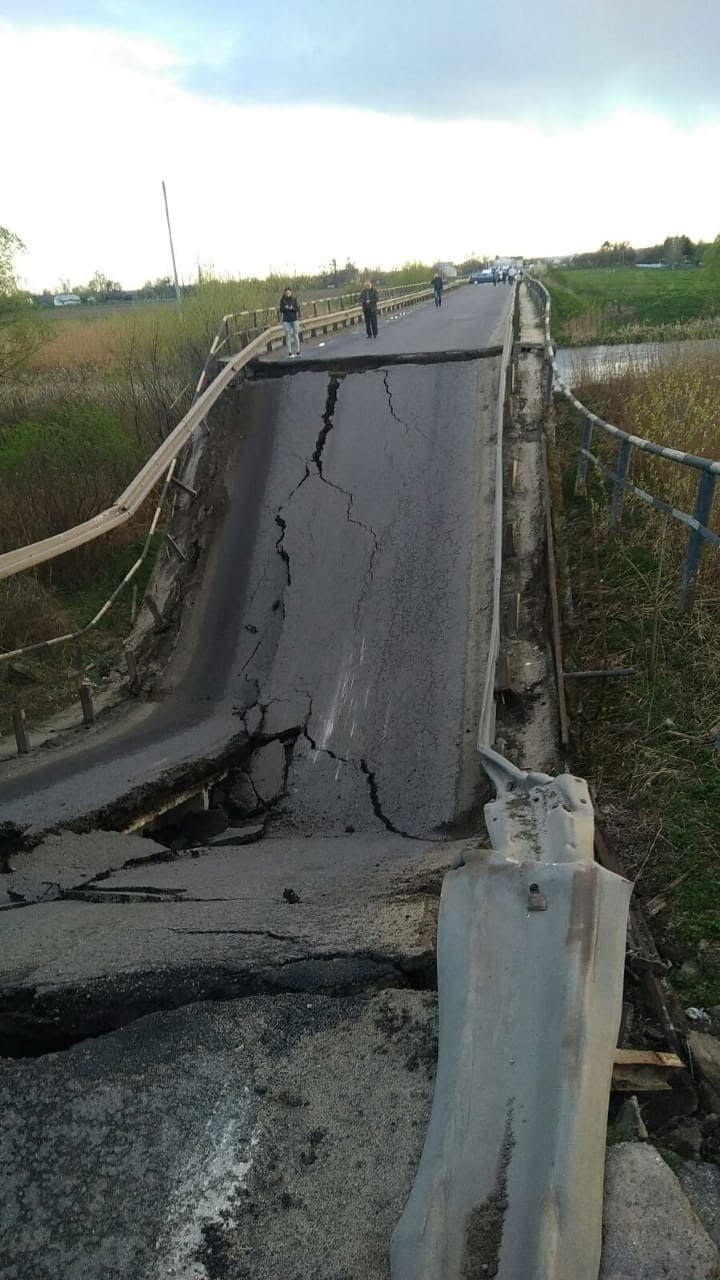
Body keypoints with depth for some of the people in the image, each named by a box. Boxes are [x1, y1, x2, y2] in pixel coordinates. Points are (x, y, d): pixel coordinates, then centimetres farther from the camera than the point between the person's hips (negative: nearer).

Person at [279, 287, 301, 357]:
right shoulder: (283, 300, 1)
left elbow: (297, 309, -1)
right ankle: (290, 352, 1)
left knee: (296, 335, 2)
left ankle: (298, 351, 10)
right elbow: (281, 309, 2)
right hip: (286, 320, 0)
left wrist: (292, 308, -20)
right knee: (288, 336, 0)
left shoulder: (294, 299, 0)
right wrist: (285, 308, -17)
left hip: (294, 319, 0)